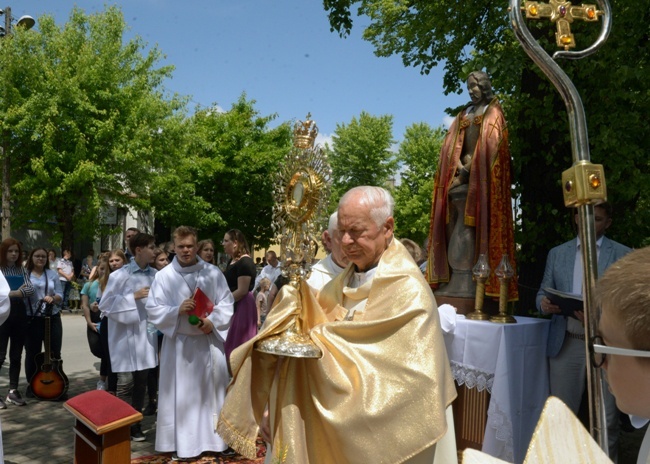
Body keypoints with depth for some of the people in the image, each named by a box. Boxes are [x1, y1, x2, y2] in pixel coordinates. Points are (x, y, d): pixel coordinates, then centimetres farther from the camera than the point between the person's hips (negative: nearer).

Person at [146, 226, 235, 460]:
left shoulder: (213, 273, 0)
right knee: (181, 395, 5)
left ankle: (214, 438, 24)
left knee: (211, 391, 9)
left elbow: (227, 303, 1)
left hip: (209, 341, 1)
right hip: (178, 343, -1)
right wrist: (177, 311, -21)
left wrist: (213, 321, -15)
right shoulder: (163, 276, -2)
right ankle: (182, 442, 18)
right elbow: (153, 309, -5)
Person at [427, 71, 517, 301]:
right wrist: (459, 165, -5)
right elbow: (452, 144, 13)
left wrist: (468, 170, -12)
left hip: (480, 177, -6)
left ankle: (466, 285, -15)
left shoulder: (493, 113, 6)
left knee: (471, 228, -13)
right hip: (461, 176, 6)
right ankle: (454, 282, -3)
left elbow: (490, 145, -7)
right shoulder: (464, 114, 23)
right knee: (457, 227, -2)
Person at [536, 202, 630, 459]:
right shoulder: (557, 253, 10)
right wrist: (545, 303, -12)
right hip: (566, 343, 2)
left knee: (606, 416, 9)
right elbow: (543, 293, 12)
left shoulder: (623, 255, 2)